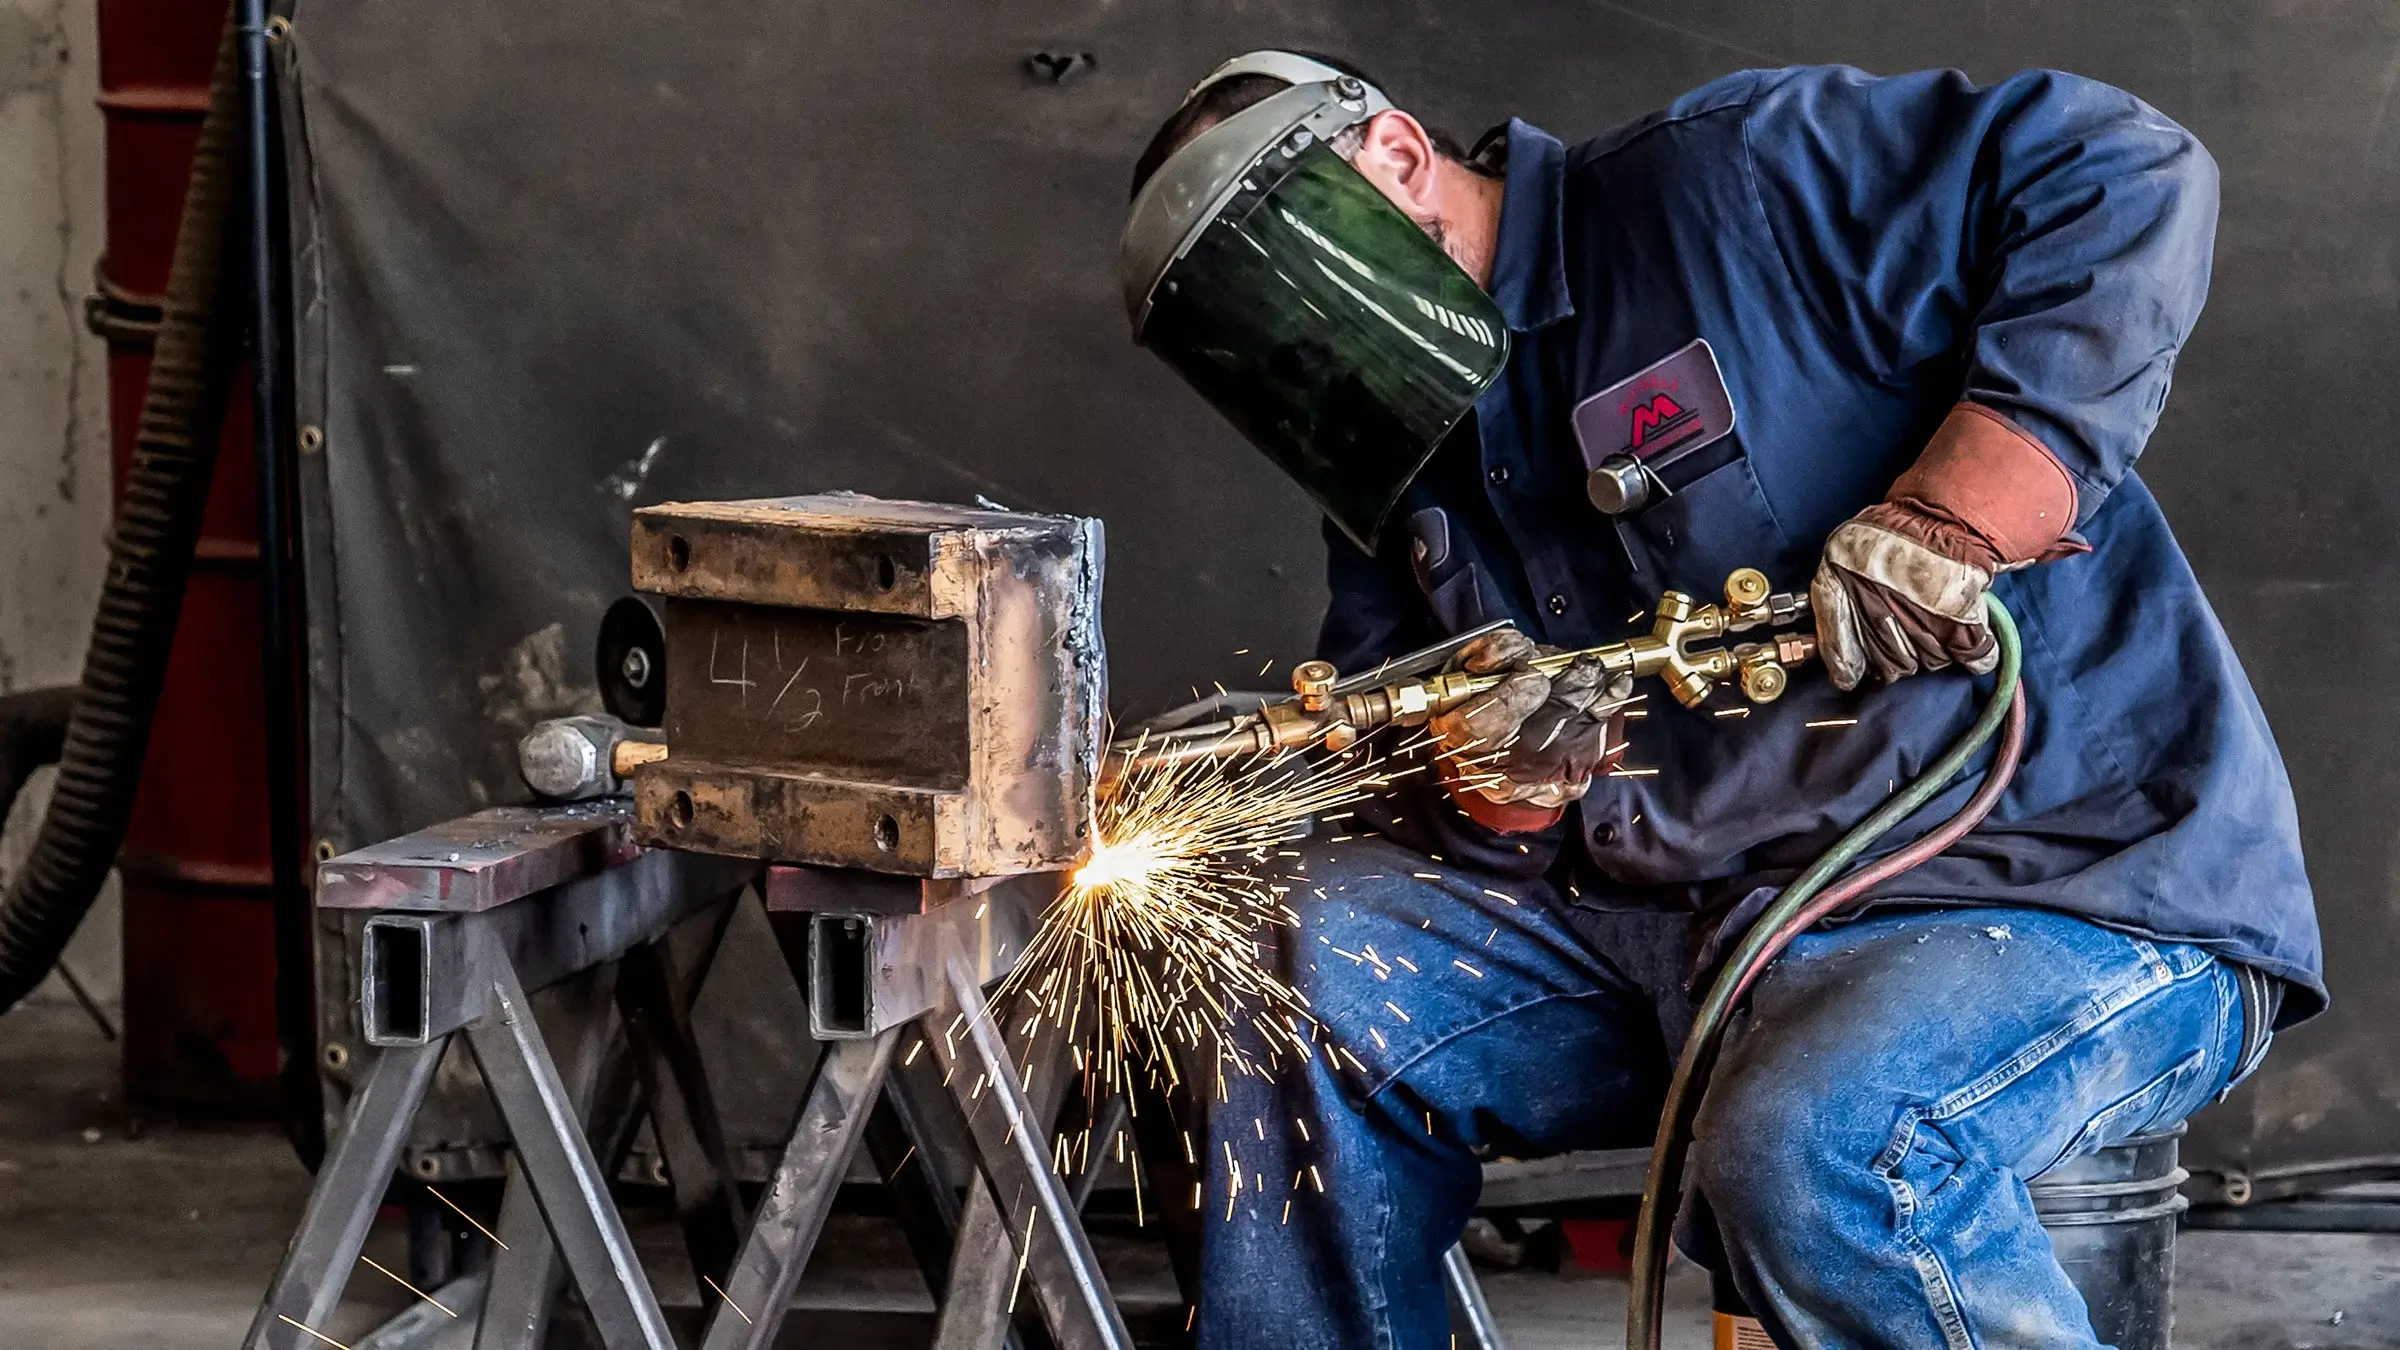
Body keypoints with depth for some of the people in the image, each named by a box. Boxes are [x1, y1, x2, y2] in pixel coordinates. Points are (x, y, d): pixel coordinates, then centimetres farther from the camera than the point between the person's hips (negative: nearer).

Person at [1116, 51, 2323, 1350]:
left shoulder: (1729, 183, -11)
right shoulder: (1397, 478, 13)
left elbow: (2127, 176, -19)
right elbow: (1384, 754, 10)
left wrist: (1935, 527, -26)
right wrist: (1504, 787, -14)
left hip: (2079, 884, -7)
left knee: (1807, 1142, -35)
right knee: (1316, 958, -3)